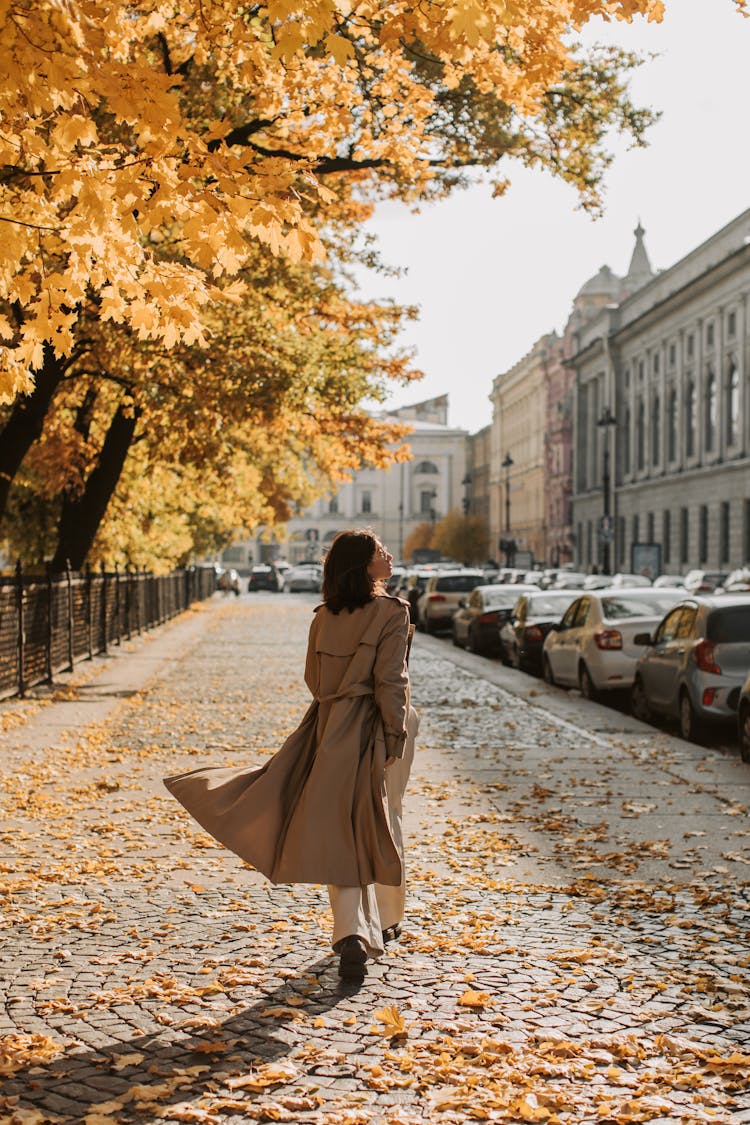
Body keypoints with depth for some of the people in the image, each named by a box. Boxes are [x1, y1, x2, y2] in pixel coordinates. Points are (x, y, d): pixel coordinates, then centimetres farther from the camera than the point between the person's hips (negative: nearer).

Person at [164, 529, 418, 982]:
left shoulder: (324, 616, 6)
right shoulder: (392, 612, -11)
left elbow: (314, 680, 11)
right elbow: (390, 681, -16)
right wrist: (395, 739, -12)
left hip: (331, 730, 3)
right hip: (376, 729, -3)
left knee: (340, 831, 4)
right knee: (382, 823, 14)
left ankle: (353, 933, -10)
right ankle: (385, 922, 30)